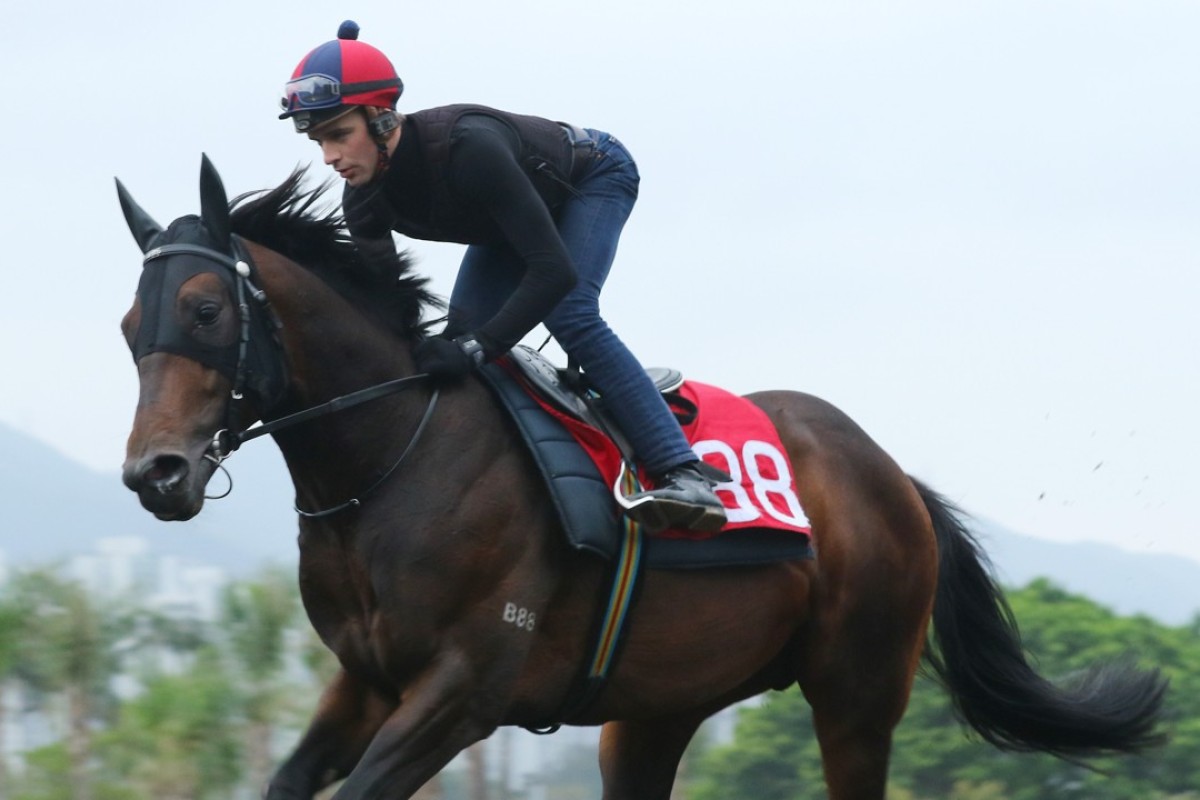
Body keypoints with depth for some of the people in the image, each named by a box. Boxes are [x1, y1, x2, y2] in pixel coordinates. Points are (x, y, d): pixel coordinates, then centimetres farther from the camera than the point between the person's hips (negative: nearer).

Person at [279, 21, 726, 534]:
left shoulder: (466, 147, -44)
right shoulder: (365, 202, -22)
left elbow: (555, 270, -46)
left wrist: (473, 350, -52)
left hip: (595, 178, -7)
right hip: (507, 221, 8)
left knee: (568, 314, -28)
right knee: (460, 333, -9)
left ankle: (687, 477, -33)